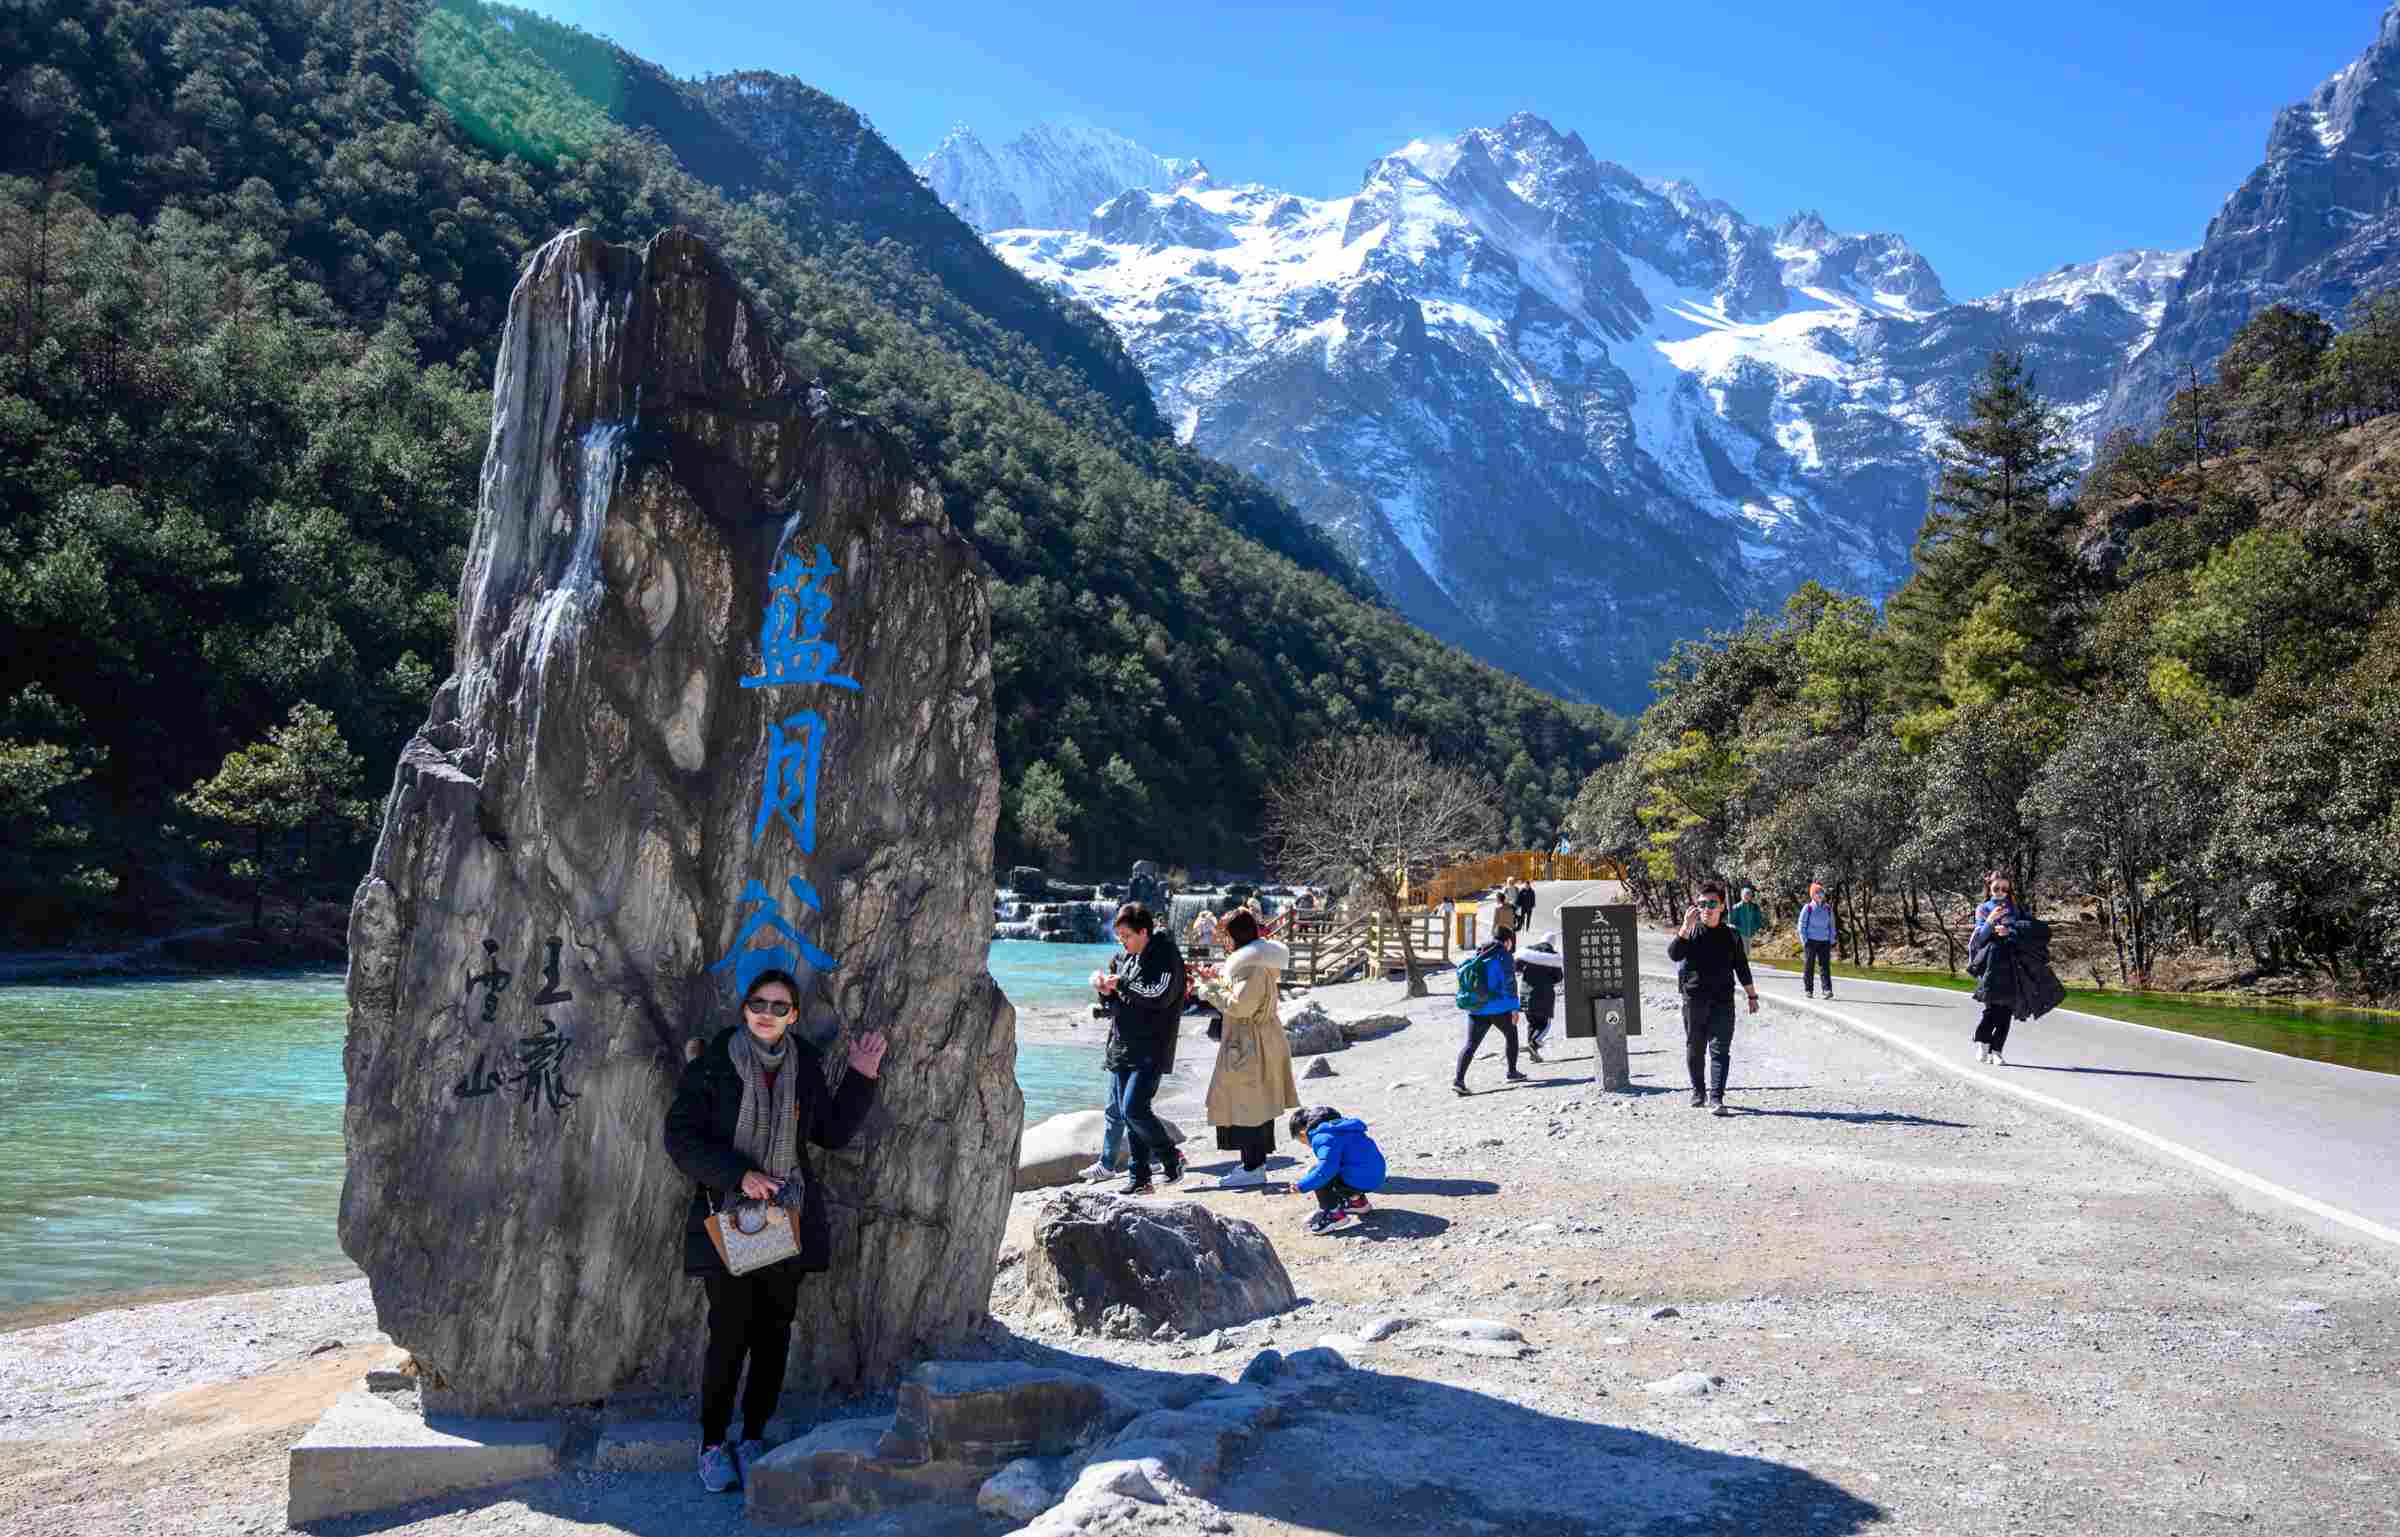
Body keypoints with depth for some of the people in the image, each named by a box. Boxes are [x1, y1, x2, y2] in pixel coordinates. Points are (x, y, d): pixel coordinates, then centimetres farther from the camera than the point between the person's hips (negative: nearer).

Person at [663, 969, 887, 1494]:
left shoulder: (805, 1065, 5)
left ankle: (754, 1437, 20)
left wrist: (861, 1077, 3)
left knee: (774, 1330, 6)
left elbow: (832, 1132, 13)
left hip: (788, 1217, 3)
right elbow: (680, 1136, -8)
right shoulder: (711, 1064, -6)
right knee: (729, 1331, -5)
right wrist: (738, 1174, -18)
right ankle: (713, 1442, 11)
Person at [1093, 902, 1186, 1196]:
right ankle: (1139, 1178, 15)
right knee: (1127, 1114, 7)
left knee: (1134, 1109, -15)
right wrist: (1105, 990, -2)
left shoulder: (1166, 956, -9)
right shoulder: (1124, 955, 12)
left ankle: (1171, 1157, 7)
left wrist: (1121, 985, -16)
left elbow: (1160, 997, -22)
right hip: (1122, 1048, 8)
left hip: (1150, 1050, -8)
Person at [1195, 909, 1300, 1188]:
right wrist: (1218, 985, 14)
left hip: (1249, 1045, -10)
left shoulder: (1251, 964, -18)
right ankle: (1256, 1162, 21)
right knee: (1258, 1104, 14)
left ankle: (1253, 1168, -3)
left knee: (1246, 1104, -6)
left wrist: (1212, 993, -9)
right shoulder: (1260, 959, 14)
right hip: (1261, 1040, 10)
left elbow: (1241, 1005, -22)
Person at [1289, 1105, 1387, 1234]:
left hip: (1362, 1180, -10)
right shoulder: (1336, 1127, 16)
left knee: (1314, 1172, -11)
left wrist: (1302, 1185, -18)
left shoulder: (1323, 1137, -16)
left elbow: (1326, 1168, -26)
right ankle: (1356, 1200, 30)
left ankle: (1333, 1214, -8)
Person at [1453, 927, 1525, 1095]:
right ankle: (1512, 1072, 30)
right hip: (1499, 1008, -4)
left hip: (1476, 1010, 4)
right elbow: (1509, 983, -14)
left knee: (1471, 1044, -1)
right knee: (1511, 1036, 22)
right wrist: (1514, 1007, -13)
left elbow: (1461, 972, 15)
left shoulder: (1477, 956, 11)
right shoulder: (1504, 957, -7)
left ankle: (1458, 1079, -17)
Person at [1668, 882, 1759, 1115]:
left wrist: (1752, 995, 17)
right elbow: (1673, 954, -18)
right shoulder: (1690, 932, 0)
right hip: (1694, 999, 0)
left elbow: (1742, 968, 16)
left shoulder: (1731, 936, 6)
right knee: (1695, 1048, 11)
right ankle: (1698, 1091, 28)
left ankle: (1715, 1097, -11)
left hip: (1723, 1000, 0)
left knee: (1720, 1050, -8)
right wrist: (1686, 926, -26)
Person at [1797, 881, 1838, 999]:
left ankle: (1828, 990, -11)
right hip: (1811, 941, -2)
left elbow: (1831, 926, 15)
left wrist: (1831, 941, 7)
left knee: (1825, 965, -6)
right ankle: (1809, 990, 9)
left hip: (1824, 942, 2)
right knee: (1809, 967, 2)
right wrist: (1805, 942, -7)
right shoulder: (1808, 908, -2)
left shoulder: (1828, 909, 8)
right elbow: (1802, 926, -1)